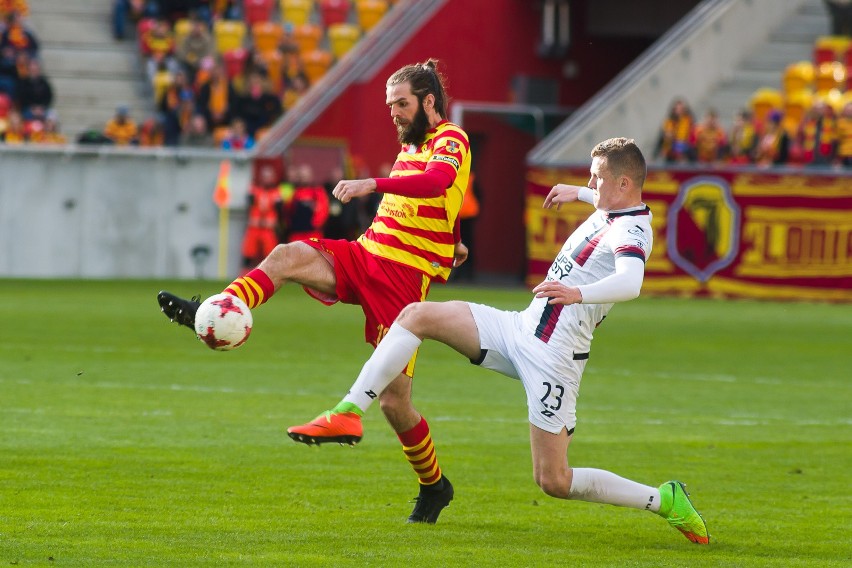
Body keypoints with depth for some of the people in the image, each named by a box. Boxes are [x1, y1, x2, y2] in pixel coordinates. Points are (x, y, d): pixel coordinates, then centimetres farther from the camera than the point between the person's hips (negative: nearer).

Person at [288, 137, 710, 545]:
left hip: (552, 359, -9)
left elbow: (630, 282, -43)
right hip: (520, 329, 9)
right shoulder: (612, 211, 8)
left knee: (553, 482, -8)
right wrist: (580, 195, 44)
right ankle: (349, 414, -4)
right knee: (417, 315, 0)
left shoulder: (631, 232, -19)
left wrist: (579, 293, -57)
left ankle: (665, 502, 7)